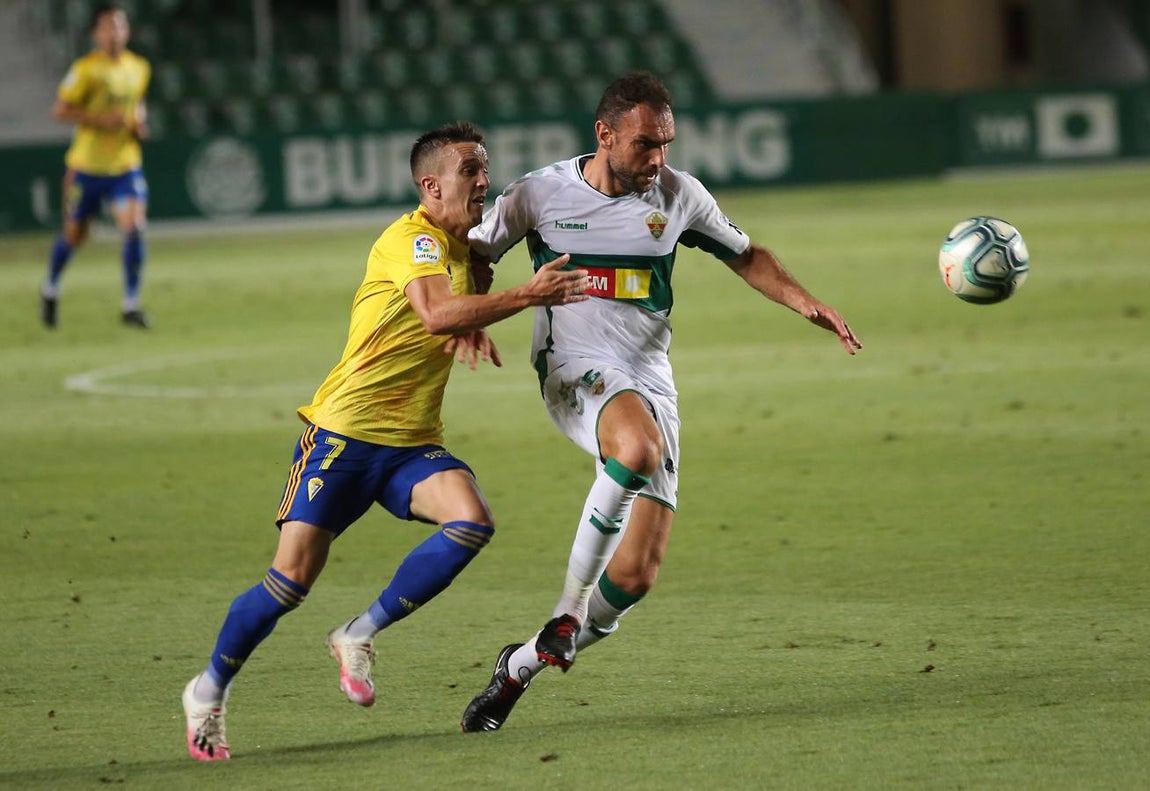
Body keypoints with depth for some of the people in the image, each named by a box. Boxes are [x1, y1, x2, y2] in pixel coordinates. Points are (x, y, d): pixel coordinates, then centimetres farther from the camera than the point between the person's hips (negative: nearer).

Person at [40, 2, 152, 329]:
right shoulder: (86, 69, -12)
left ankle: (131, 305, -9)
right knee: (75, 235, 10)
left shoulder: (139, 68, 5)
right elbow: (60, 110, -13)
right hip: (87, 164, -3)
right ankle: (50, 288, 38)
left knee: (134, 227, -17)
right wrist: (101, 119, -23)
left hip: (126, 164, 3)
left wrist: (139, 122, 2)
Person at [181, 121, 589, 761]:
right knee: (294, 577, -8)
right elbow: (437, 313, -32)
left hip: (413, 443, 7)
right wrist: (528, 296, -28)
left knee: (473, 521, -21)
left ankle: (360, 636, -5)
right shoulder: (410, 239, -14)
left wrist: (476, 326, 6)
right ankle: (210, 691, 15)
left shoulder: (469, 249, 11)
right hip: (345, 431, -7)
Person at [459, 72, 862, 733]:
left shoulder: (679, 195, 4)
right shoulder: (541, 194, -1)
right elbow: (477, 254, 14)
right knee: (637, 448, -40)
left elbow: (747, 257, 19)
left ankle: (522, 666, 15)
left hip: (651, 384, 3)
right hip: (575, 373, -3)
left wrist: (808, 306, 5)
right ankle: (569, 611, -24)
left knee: (638, 573, -7)